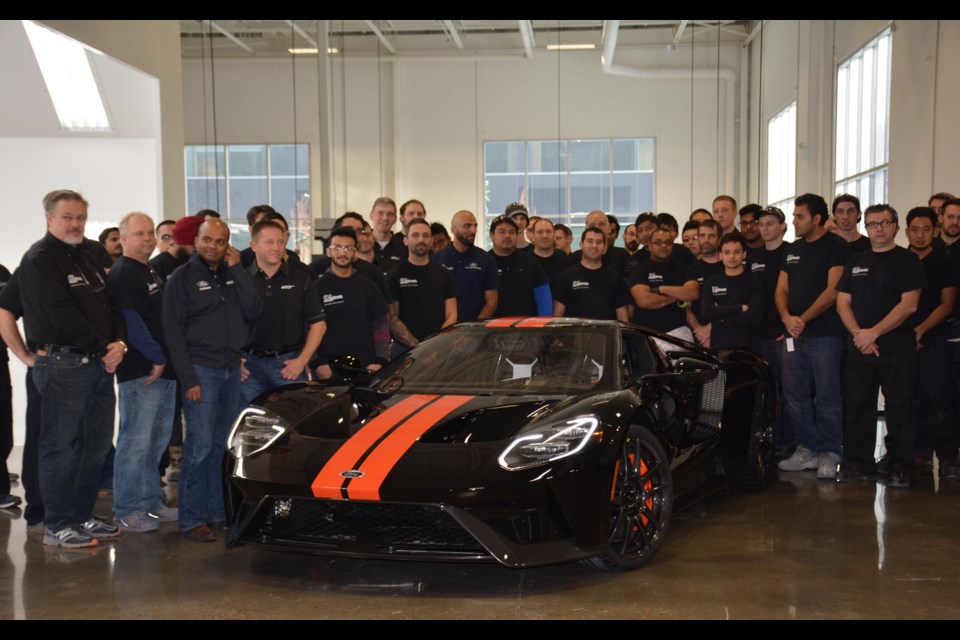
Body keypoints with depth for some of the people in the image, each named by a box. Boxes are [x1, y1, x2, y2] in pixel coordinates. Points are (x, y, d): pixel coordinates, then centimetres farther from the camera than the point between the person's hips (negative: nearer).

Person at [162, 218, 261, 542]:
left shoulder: (233, 275, 14)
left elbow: (253, 312, -1)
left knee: (221, 447, 10)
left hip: (232, 370, 5)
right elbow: (173, 332, -7)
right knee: (200, 447, -9)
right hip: (201, 371, -5)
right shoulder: (182, 277, -2)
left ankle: (216, 512, 18)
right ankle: (192, 520, -2)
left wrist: (237, 269, -4)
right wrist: (188, 379, -13)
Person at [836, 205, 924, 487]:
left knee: (899, 409, -1)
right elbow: (842, 303, 9)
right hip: (859, 346, 4)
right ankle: (858, 463, 13)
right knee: (857, 407, 5)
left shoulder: (907, 260, 1)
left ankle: (899, 466, 6)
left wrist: (874, 332, -15)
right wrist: (858, 333, -8)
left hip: (898, 347, -4)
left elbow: (908, 305, -9)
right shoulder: (855, 262, 14)